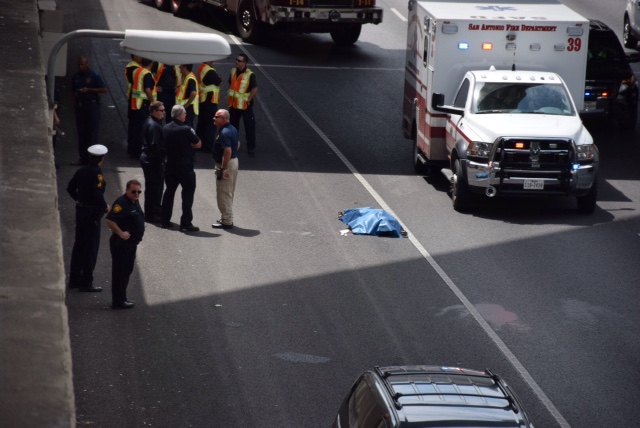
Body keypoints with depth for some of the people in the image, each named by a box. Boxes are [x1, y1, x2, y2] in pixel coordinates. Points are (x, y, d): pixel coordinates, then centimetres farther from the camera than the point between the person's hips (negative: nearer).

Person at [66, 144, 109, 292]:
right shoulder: (97, 174, -18)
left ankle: (74, 279, 23)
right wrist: (105, 206, -10)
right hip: (93, 212, -8)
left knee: (79, 244, 16)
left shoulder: (81, 171, 4)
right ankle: (86, 282, 3)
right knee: (91, 246, 0)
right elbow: (97, 195, -26)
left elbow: (70, 188, 10)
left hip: (80, 209, 8)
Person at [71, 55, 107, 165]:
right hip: (80, 106, 5)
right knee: (81, 133, 8)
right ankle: (83, 157, 15)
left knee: (92, 133, -5)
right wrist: (75, 99, 0)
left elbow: (104, 89, -10)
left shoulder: (94, 76, -7)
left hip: (92, 105, -5)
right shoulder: (75, 77, 8)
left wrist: (88, 90, -17)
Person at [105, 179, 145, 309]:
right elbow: (109, 220, -26)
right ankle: (118, 301, 1)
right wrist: (121, 233, -24)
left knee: (127, 271, 17)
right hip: (121, 244, -10)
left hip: (131, 243, 10)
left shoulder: (135, 202, 11)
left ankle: (121, 298, 27)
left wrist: (137, 237, 17)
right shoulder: (122, 203, -19)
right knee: (119, 272, -3)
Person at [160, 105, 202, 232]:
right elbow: (198, 144, -9)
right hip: (185, 167, -6)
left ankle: (164, 220, 19)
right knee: (188, 192, 2)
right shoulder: (186, 129, -18)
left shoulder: (165, 128, 1)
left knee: (169, 191, 16)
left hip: (170, 165, 6)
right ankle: (186, 223, -2)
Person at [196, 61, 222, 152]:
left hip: (202, 99, 9)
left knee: (201, 123, 17)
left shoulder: (201, 68, 6)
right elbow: (219, 82, -12)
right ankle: (208, 146, -1)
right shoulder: (209, 71, -21)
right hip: (210, 100, -9)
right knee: (211, 124, -2)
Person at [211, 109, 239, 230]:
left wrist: (223, 169, -26)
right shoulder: (233, 129, 8)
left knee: (223, 194, -1)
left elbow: (228, 151, -29)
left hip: (226, 164, -10)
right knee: (229, 193, 19)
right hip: (234, 161, 10)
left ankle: (226, 221, 4)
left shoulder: (224, 133, -23)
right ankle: (227, 218, 28)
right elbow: (238, 144, 19)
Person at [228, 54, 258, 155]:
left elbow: (255, 89, -19)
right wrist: (230, 96, 9)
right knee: (233, 124, 18)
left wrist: (249, 100, -17)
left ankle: (251, 146, 5)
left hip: (245, 105, -7)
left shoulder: (250, 75, -18)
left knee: (249, 126, -1)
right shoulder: (233, 71, 3)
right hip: (234, 104, 7)